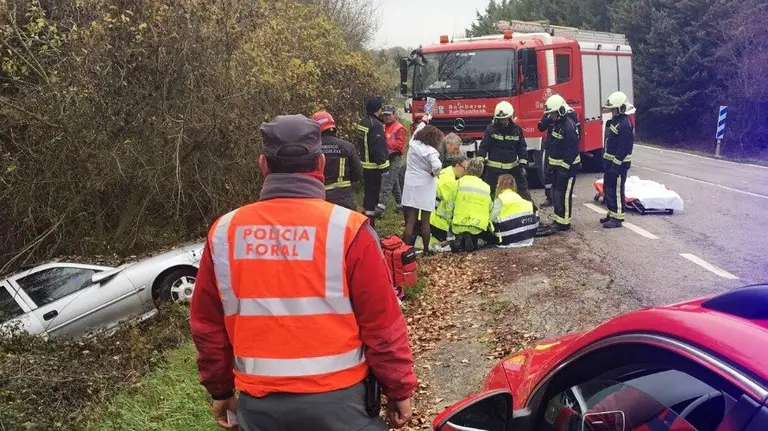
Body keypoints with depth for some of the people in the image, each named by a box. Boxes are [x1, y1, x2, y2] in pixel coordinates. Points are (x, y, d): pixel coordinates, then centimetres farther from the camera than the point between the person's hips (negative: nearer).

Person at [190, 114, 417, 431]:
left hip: (258, 402, 3)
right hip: (336, 399, -2)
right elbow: (382, 324, -10)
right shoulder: (347, 229, -13)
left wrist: (220, 389, 18)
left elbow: (207, 325, 6)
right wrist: (399, 390, 3)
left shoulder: (224, 232, -3)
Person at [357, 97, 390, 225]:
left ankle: (367, 210, 33)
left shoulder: (363, 122, 10)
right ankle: (369, 218, 0)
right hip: (374, 165, -9)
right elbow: (378, 147, -23)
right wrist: (383, 164, -19)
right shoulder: (376, 124, -20)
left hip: (365, 163, 9)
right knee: (373, 191, -3)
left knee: (368, 190, 21)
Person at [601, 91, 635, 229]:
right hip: (610, 161, 10)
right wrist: (606, 160, 20)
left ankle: (617, 218, 1)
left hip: (619, 163, -10)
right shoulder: (615, 121, 13)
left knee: (616, 190, -5)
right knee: (607, 188, 17)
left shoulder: (624, 124, -20)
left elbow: (623, 148, -23)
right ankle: (612, 213, 28)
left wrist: (616, 165, -23)